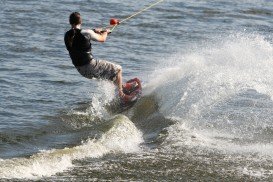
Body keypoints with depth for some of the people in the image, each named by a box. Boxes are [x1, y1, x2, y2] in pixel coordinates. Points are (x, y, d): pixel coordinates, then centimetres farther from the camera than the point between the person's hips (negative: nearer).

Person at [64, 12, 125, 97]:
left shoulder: (67, 36, 0)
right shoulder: (86, 33, -19)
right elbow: (102, 39, -2)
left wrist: (94, 31, 28)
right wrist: (106, 32, 21)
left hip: (81, 70, 8)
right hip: (90, 66, -8)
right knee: (118, 69, 9)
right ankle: (121, 94, 11)